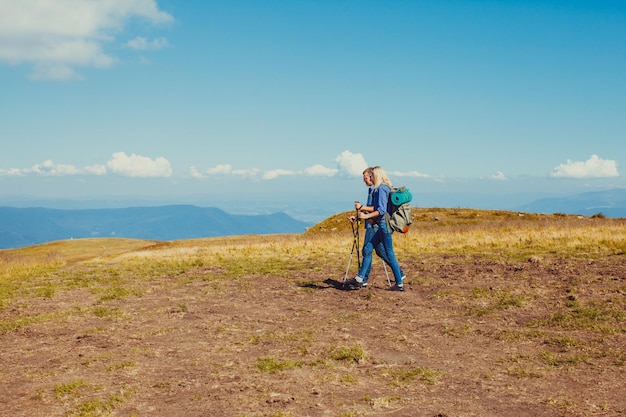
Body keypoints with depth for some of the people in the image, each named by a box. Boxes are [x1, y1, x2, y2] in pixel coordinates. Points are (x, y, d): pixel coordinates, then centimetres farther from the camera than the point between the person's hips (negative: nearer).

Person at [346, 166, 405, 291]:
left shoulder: (381, 189, -14)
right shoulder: (380, 189, 16)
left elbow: (381, 210, -20)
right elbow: (375, 208, 18)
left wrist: (367, 216, -19)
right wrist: (362, 208, 16)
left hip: (385, 225, -10)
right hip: (382, 226, 10)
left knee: (389, 254, -4)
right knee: (367, 249, 10)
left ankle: (399, 284, 4)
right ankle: (359, 279, 14)